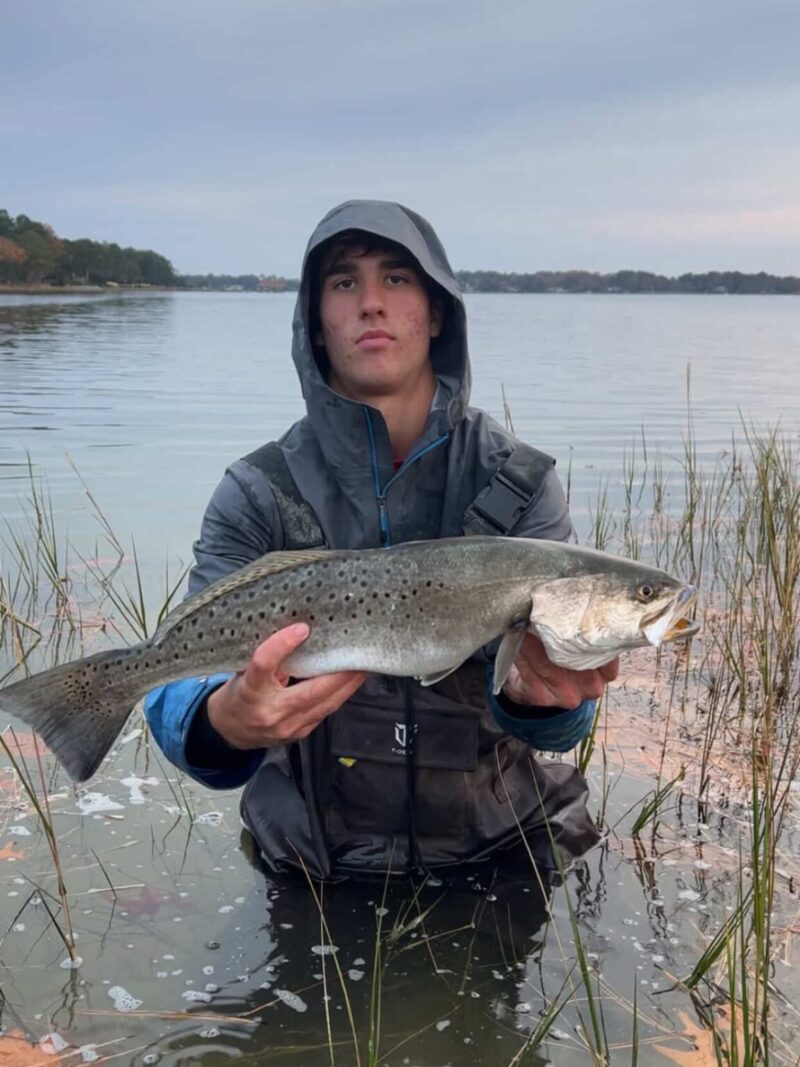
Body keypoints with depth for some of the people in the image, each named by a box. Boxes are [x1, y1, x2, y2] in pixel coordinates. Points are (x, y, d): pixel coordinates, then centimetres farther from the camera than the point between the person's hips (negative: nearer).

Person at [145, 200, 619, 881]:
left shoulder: (520, 485, -3)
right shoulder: (258, 494, -5)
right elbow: (182, 699, -13)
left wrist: (537, 696, -34)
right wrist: (228, 722, -36)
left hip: (499, 851, -1)